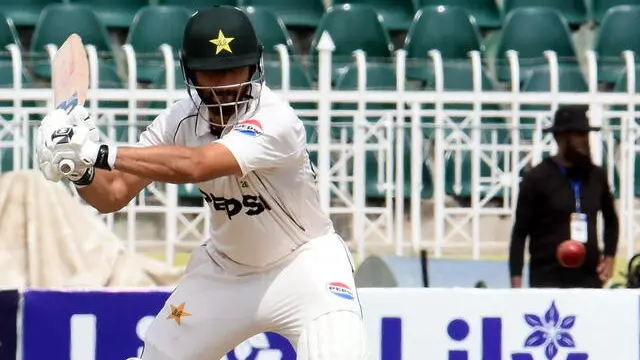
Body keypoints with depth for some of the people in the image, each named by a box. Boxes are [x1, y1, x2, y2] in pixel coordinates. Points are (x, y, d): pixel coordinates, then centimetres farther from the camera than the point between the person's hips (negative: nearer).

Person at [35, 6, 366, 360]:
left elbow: (194, 166, -45)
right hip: (225, 269, 6)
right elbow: (113, 194, -12)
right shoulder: (180, 119, -12)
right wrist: (79, 170, -35)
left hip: (302, 264, -5)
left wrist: (97, 153, -46)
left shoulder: (275, 121, -31)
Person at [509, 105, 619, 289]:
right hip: (547, 279, -4)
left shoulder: (596, 176, 10)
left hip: (589, 278, 4)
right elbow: (520, 232, -3)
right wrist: (516, 280, -9)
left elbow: (611, 218, 27)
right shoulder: (537, 178, -2)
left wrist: (609, 256, 13)